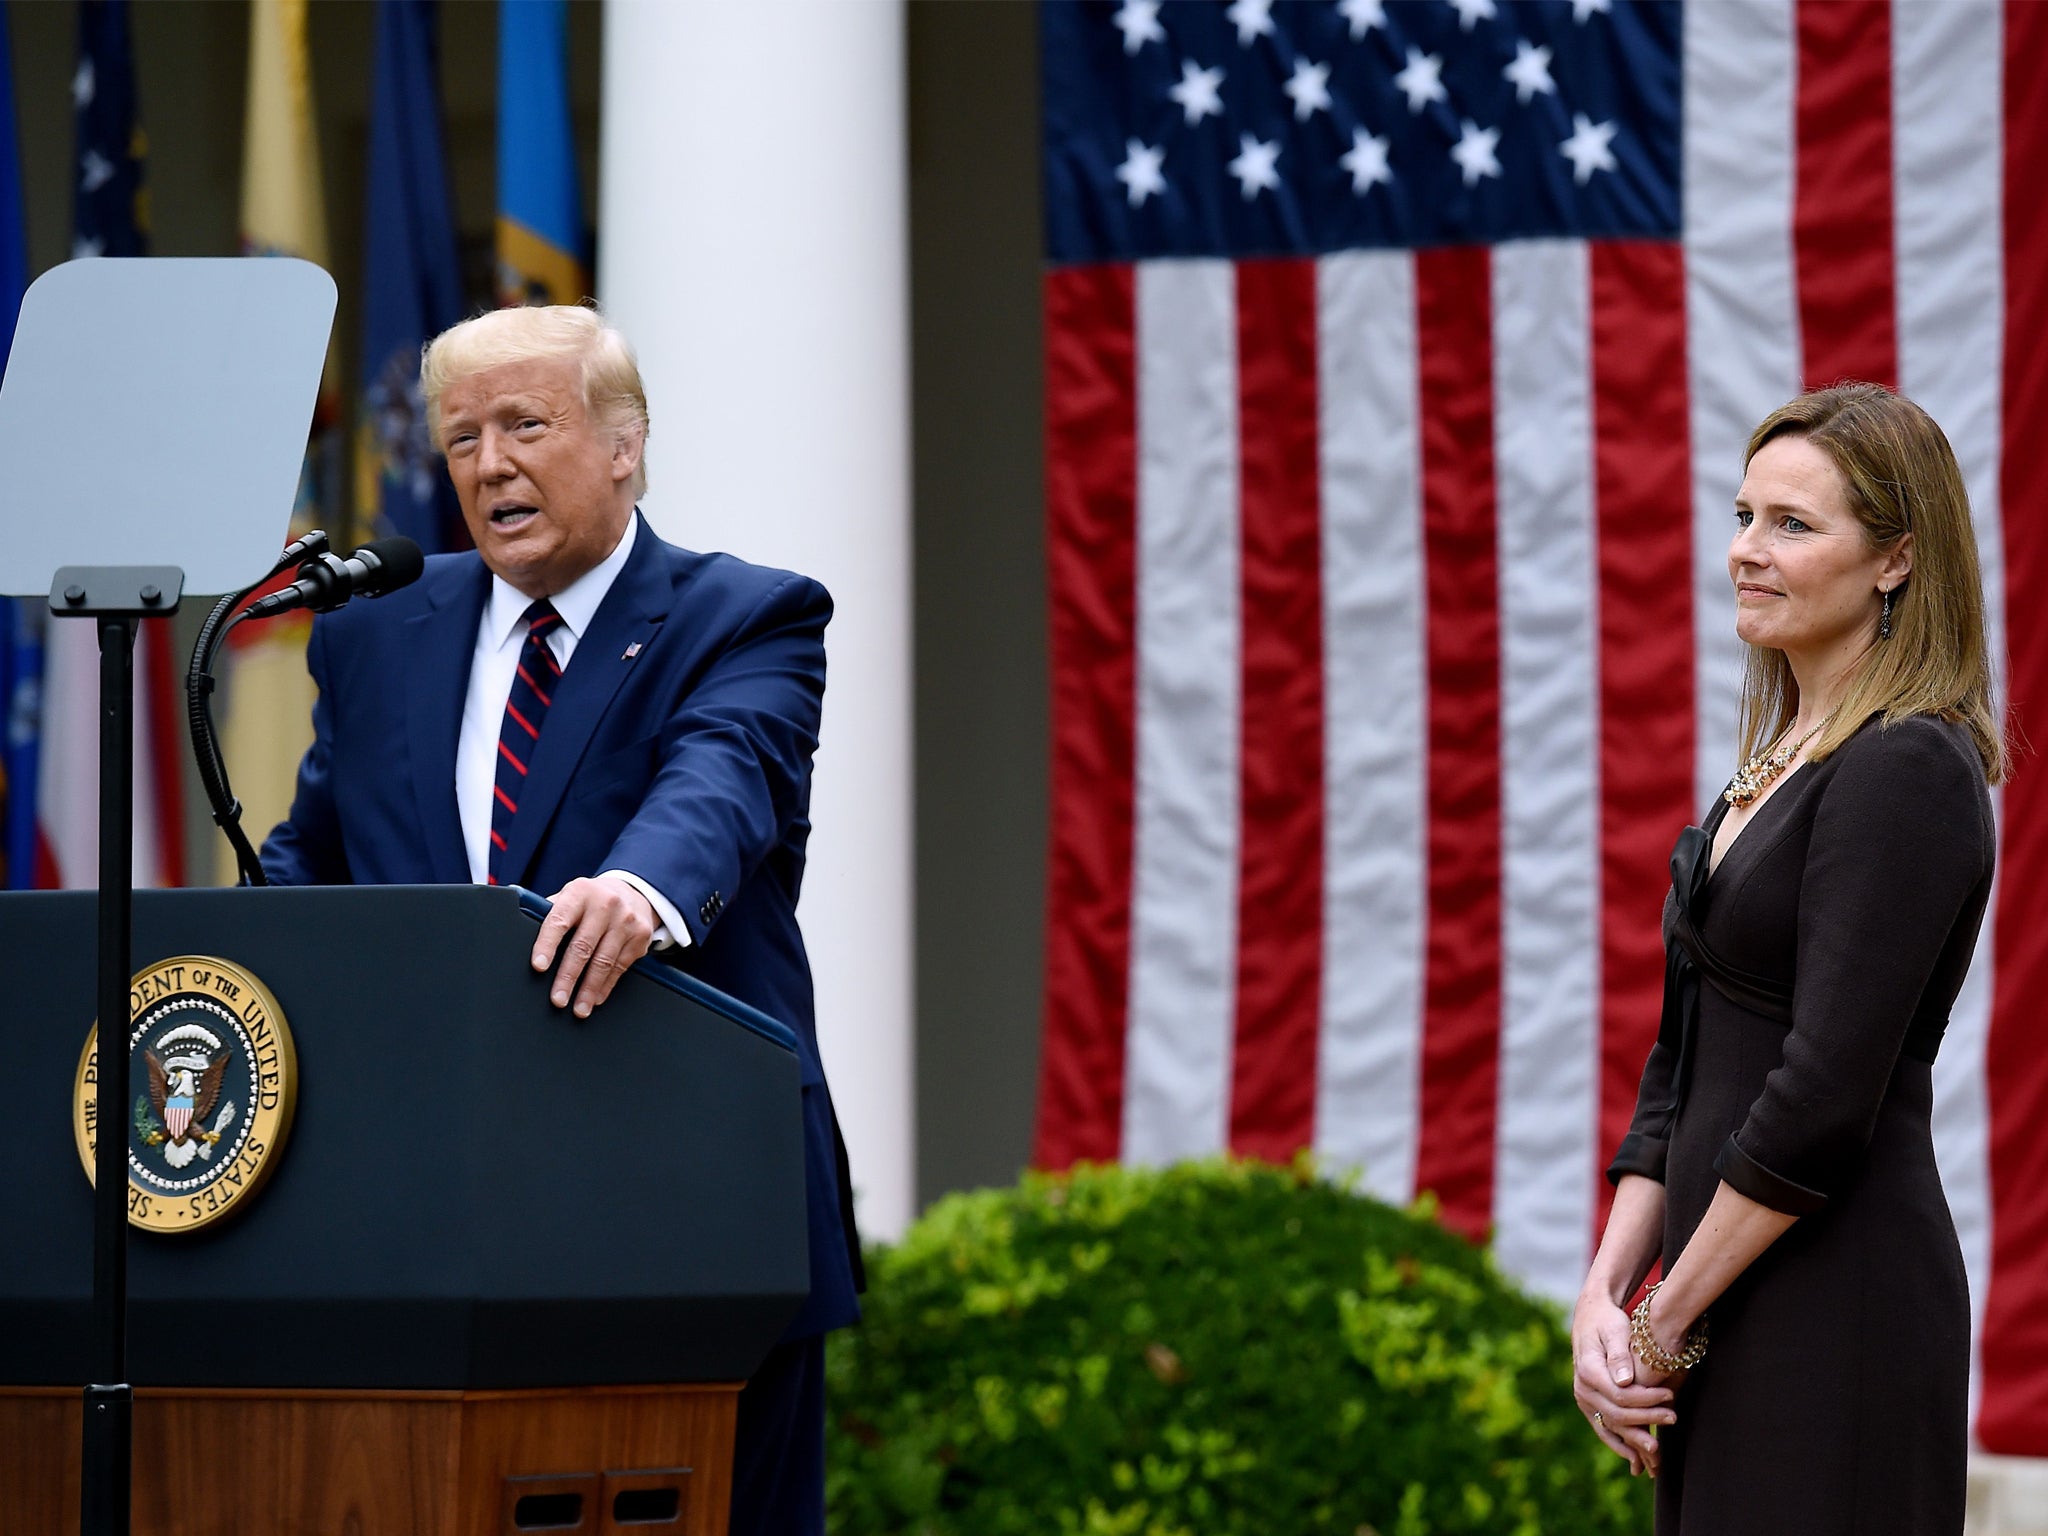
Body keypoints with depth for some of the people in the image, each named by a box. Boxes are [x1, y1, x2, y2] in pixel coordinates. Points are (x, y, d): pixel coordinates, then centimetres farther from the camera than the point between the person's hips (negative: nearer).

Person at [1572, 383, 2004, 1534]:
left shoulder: (1910, 770, -14)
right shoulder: (1782, 758, 15)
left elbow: (1828, 1092, -19)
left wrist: (1663, 1325, -13)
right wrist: (1609, 1292, 3)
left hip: (1835, 1303, -9)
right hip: (1723, 1301, 9)